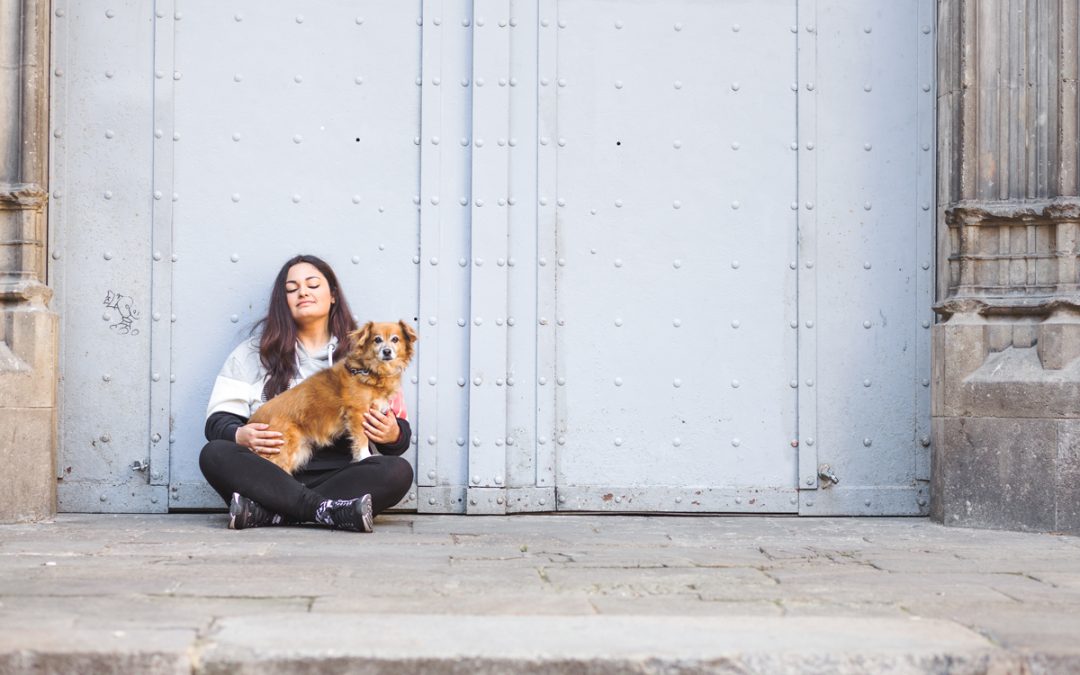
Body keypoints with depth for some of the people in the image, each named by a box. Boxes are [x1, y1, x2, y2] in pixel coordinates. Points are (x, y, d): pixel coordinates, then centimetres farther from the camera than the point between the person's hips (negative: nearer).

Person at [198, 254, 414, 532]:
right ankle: (329, 510, -40)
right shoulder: (254, 352, 17)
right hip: (271, 474, 0)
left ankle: (267, 512, -37)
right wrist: (238, 435, -14)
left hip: (338, 473, 0)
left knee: (398, 471, -29)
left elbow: (400, 429, 14)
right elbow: (218, 419, 10)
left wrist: (394, 435, -11)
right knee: (214, 455, -28)